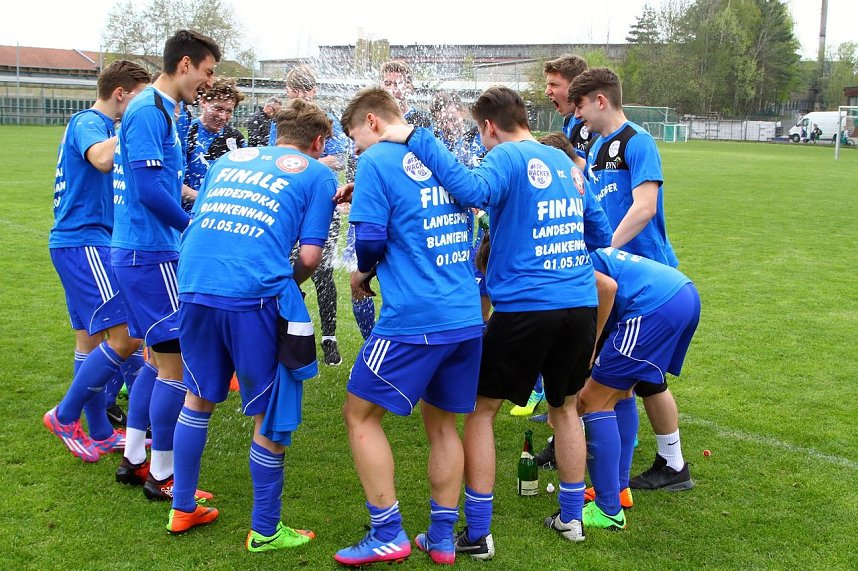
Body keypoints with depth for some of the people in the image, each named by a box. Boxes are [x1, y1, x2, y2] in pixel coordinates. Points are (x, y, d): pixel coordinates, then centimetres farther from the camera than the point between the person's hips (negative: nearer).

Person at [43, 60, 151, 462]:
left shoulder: (98, 124, 17)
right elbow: (102, 159, -34)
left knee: (92, 340, 13)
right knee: (125, 337, -13)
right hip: (83, 243, -10)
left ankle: (99, 433, 22)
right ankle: (65, 416, 1)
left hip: (89, 243, 10)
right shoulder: (88, 122, -12)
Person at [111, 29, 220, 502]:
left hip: (138, 251, 10)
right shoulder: (149, 111, -16)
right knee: (176, 362, -3)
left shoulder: (158, 110, 15)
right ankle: (161, 476, 8)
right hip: (150, 255, -10)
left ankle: (133, 459, 27)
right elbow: (150, 187, -23)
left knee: (160, 358, 18)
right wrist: (195, 227, -10)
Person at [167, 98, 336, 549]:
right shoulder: (318, 175, 11)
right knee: (271, 416, 10)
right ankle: (265, 531, 22)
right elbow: (309, 256, 2)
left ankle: (182, 509, 36)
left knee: (198, 397, 25)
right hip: (255, 296, -5)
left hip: (194, 287, 5)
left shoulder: (229, 159, 25)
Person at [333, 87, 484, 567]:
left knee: (361, 414, 8)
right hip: (467, 316, 7)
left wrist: (365, 271, 11)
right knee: (442, 422, 18)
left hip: (413, 318, -7)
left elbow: (371, 239, -11)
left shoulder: (377, 162, -5)